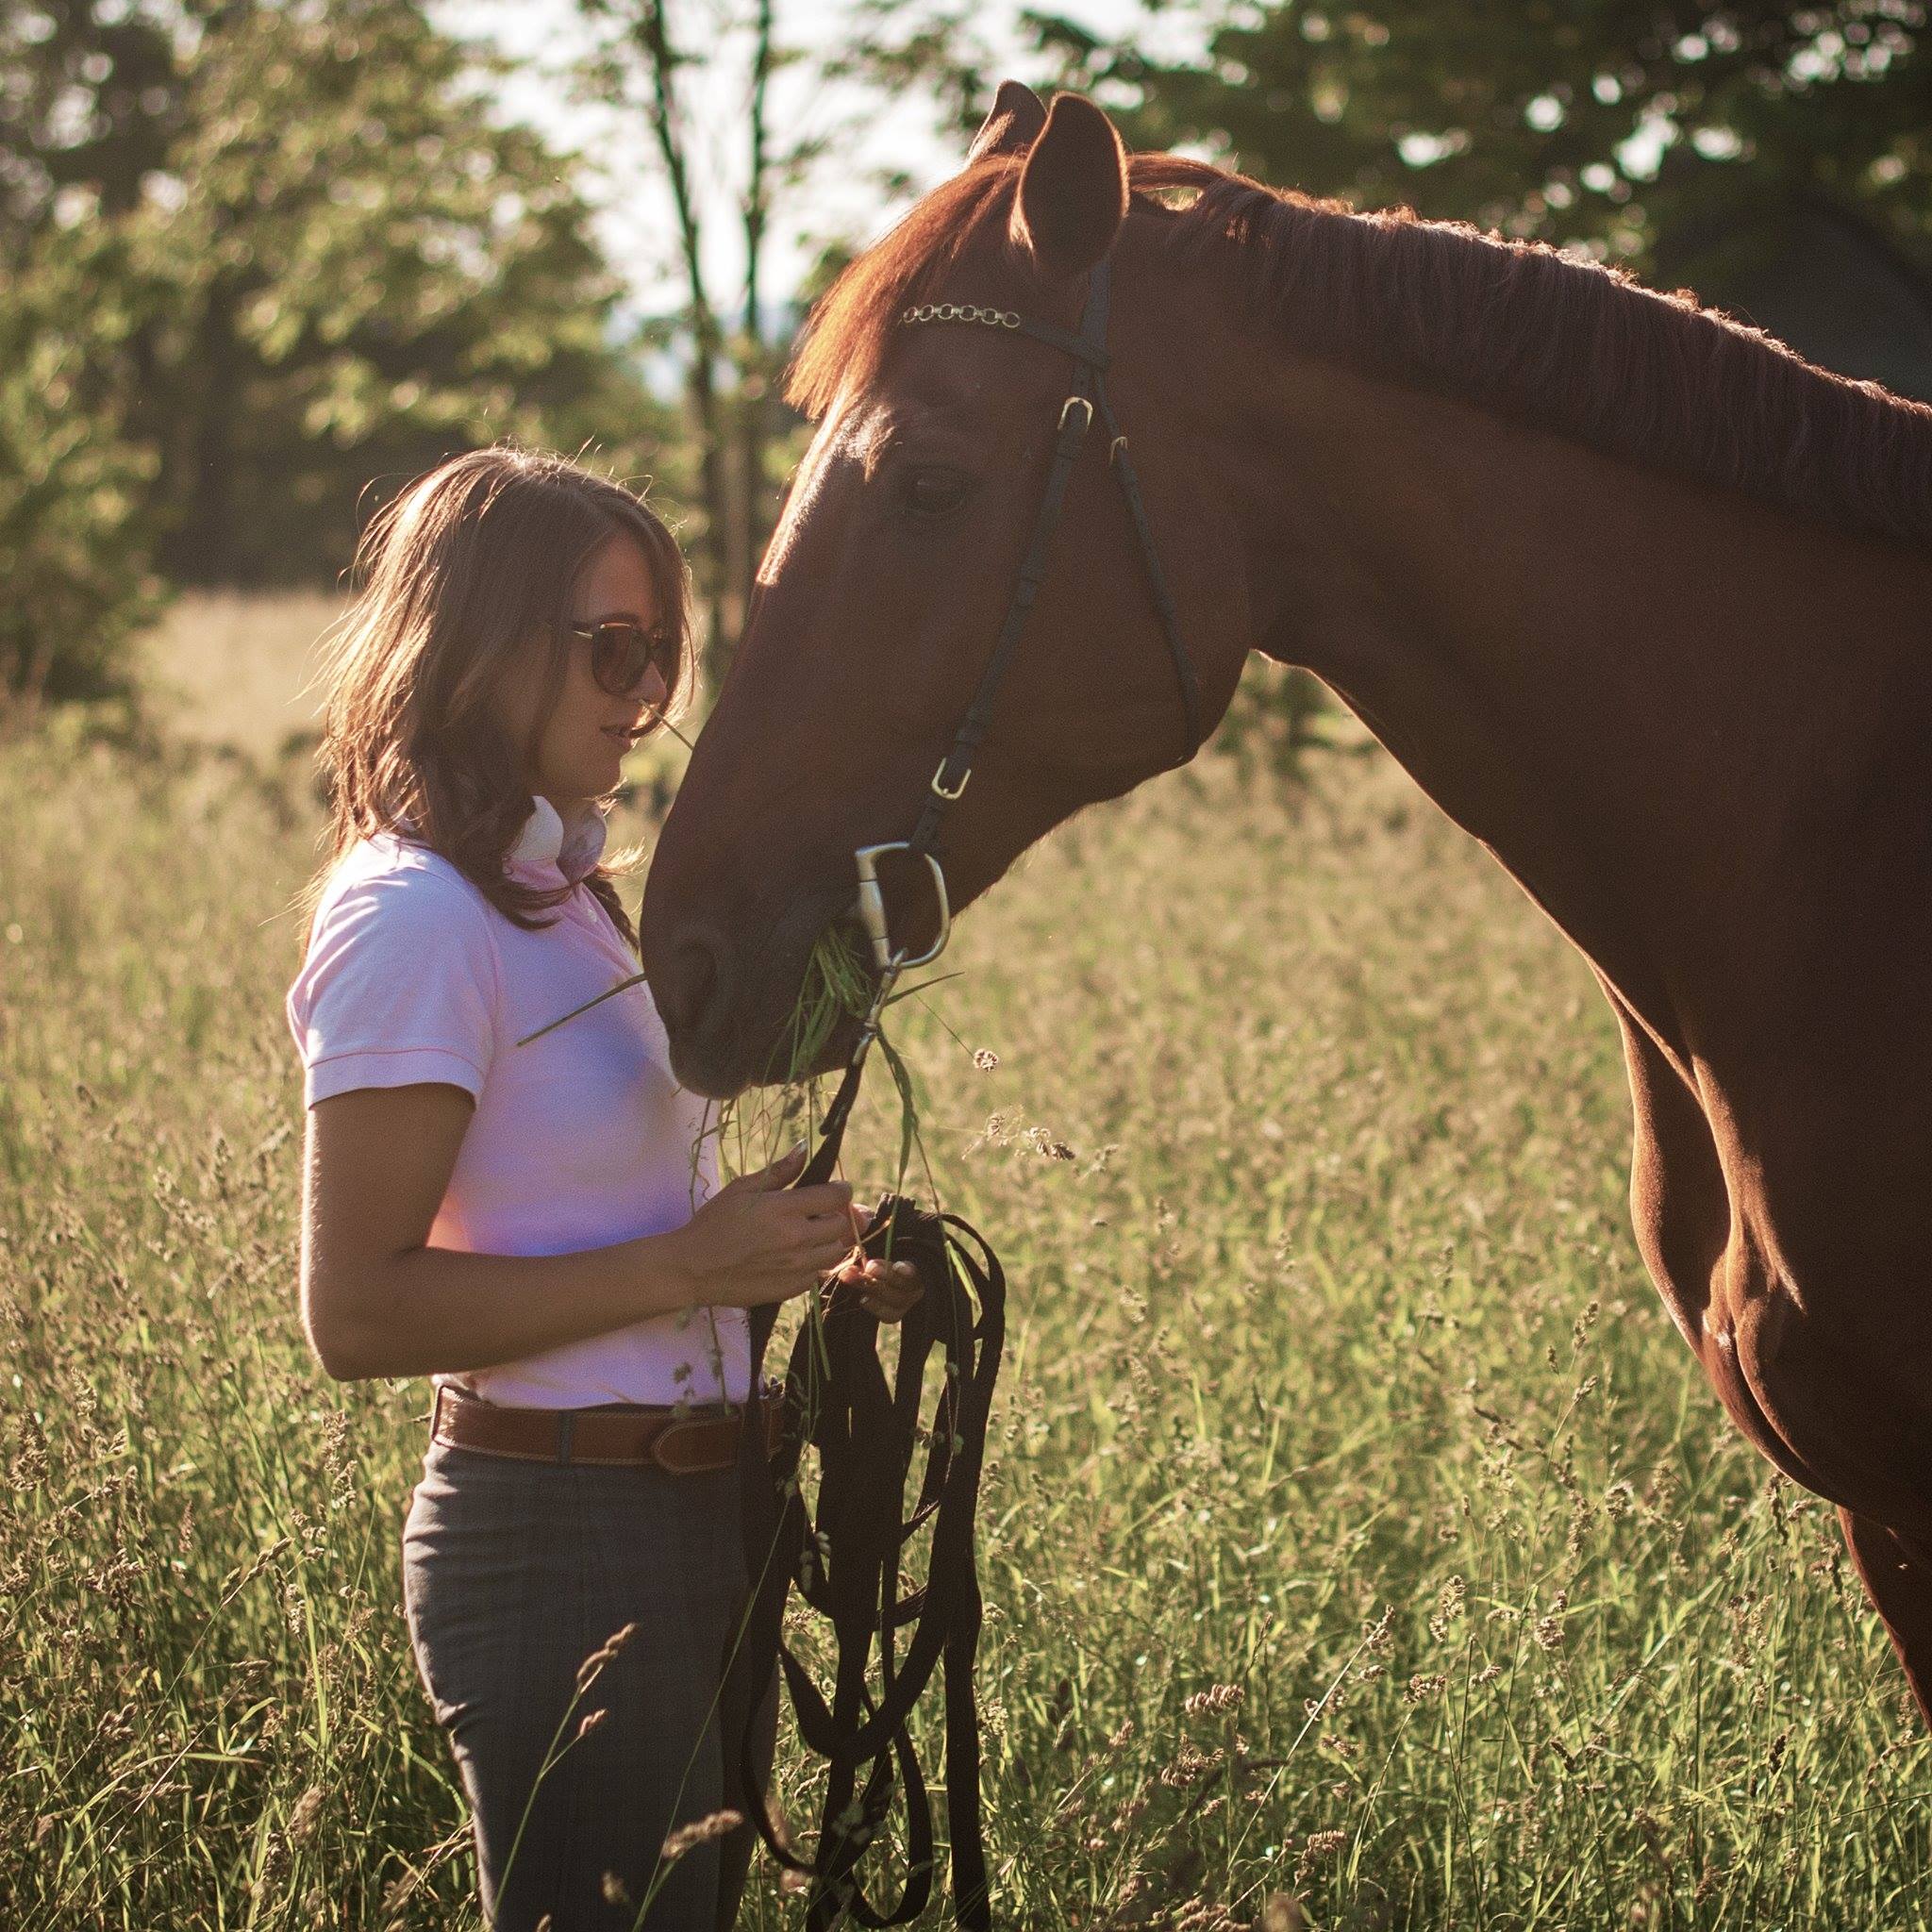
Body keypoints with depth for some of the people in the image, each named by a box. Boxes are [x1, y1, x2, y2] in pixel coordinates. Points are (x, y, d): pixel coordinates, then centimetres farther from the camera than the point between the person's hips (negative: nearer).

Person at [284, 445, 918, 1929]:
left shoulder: (554, 889, 14)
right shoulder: (413, 918, -16)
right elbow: (357, 1313, -21)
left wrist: (801, 1266, 6)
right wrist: (688, 1266, -22)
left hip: (690, 1520, 10)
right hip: (560, 1536, -10)